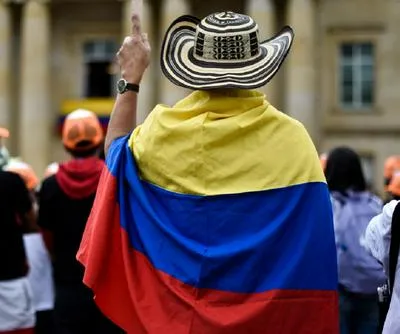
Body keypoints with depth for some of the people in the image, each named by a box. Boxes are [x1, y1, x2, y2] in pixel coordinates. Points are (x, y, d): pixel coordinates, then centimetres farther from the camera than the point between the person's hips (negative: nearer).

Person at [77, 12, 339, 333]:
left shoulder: (166, 130, -9)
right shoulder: (292, 139, -11)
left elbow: (117, 152, 13)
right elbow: (311, 243, -10)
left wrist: (130, 78, 16)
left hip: (179, 308, 1)